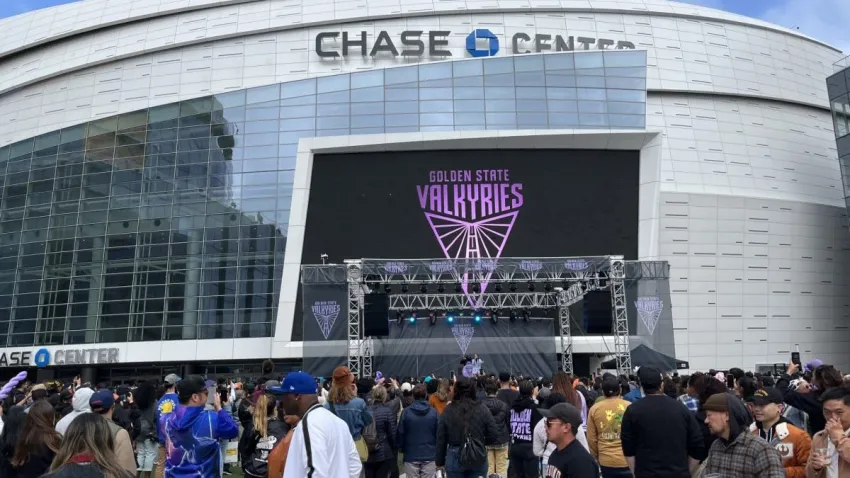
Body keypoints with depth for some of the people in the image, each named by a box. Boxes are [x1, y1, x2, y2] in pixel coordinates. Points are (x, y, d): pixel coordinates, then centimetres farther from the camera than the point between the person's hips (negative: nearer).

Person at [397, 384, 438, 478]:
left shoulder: (405, 412, -8)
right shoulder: (433, 412, -6)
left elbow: (400, 433, -4)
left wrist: (402, 449, 12)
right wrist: (437, 453, 10)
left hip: (411, 456, 0)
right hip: (429, 456, 0)